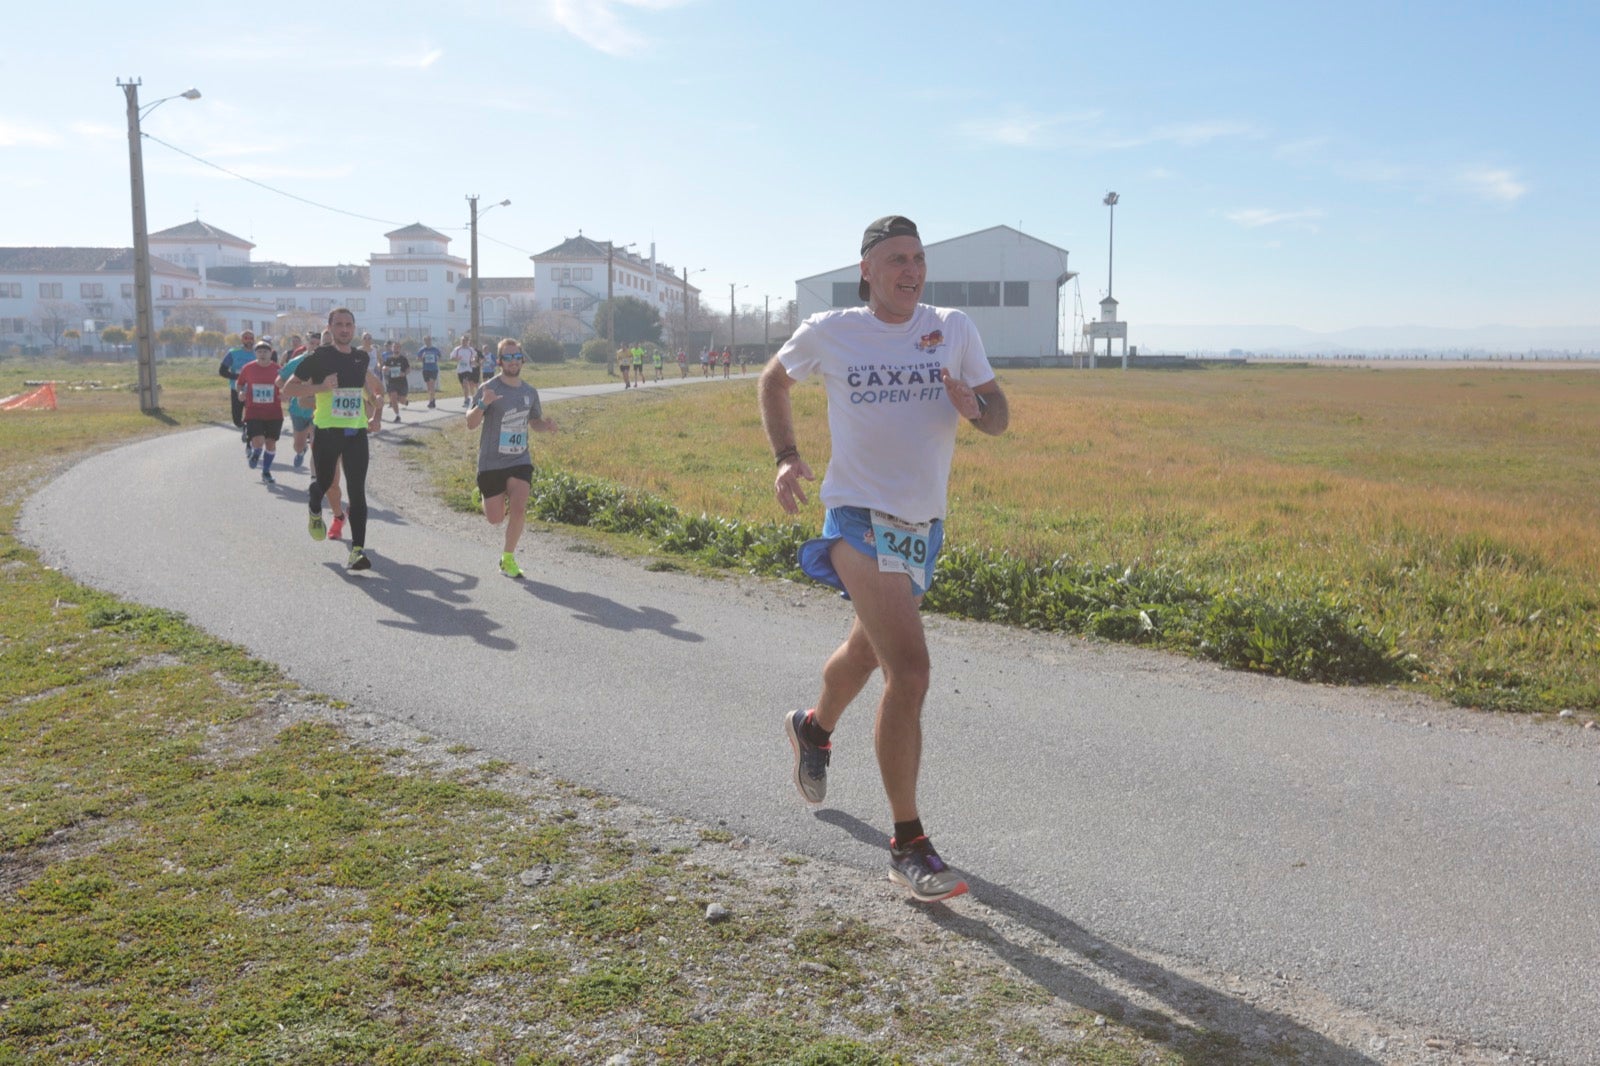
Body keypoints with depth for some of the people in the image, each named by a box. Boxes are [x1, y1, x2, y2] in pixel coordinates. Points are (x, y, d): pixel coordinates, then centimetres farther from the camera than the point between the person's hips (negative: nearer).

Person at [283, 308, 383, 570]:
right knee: (324, 482, 12)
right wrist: (321, 387, -18)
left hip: (357, 433, 3)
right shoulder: (320, 357, -5)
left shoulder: (361, 357, 9)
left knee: (357, 492, -7)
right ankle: (315, 513, 48)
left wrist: (377, 415, 18)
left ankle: (357, 550, -9)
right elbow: (290, 388, -3)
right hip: (327, 431, -2)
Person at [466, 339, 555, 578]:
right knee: (495, 519, 5)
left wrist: (546, 426, -6)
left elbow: (535, 422, 19)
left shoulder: (530, 392, 5)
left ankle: (508, 559, 4)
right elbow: (471, 424, -12)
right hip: (491, 462, -3)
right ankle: (482, 494, 42)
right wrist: (482, 405, -32)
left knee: (518, 509, -16)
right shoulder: (489, 388, -10)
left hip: (520, 461, 3)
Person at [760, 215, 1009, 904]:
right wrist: (786, 457, 1)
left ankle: (814, 727, 58)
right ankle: (907, 846, -8)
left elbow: (998, 419, 5)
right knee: (910, 670, -19)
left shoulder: (953, 329, 2)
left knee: (867, 652, 25)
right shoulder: (828, 333, -4)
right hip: (860, 518, -5)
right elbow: (775, 380, 15)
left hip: (923, 525, 5)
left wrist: (974, 407, -19)